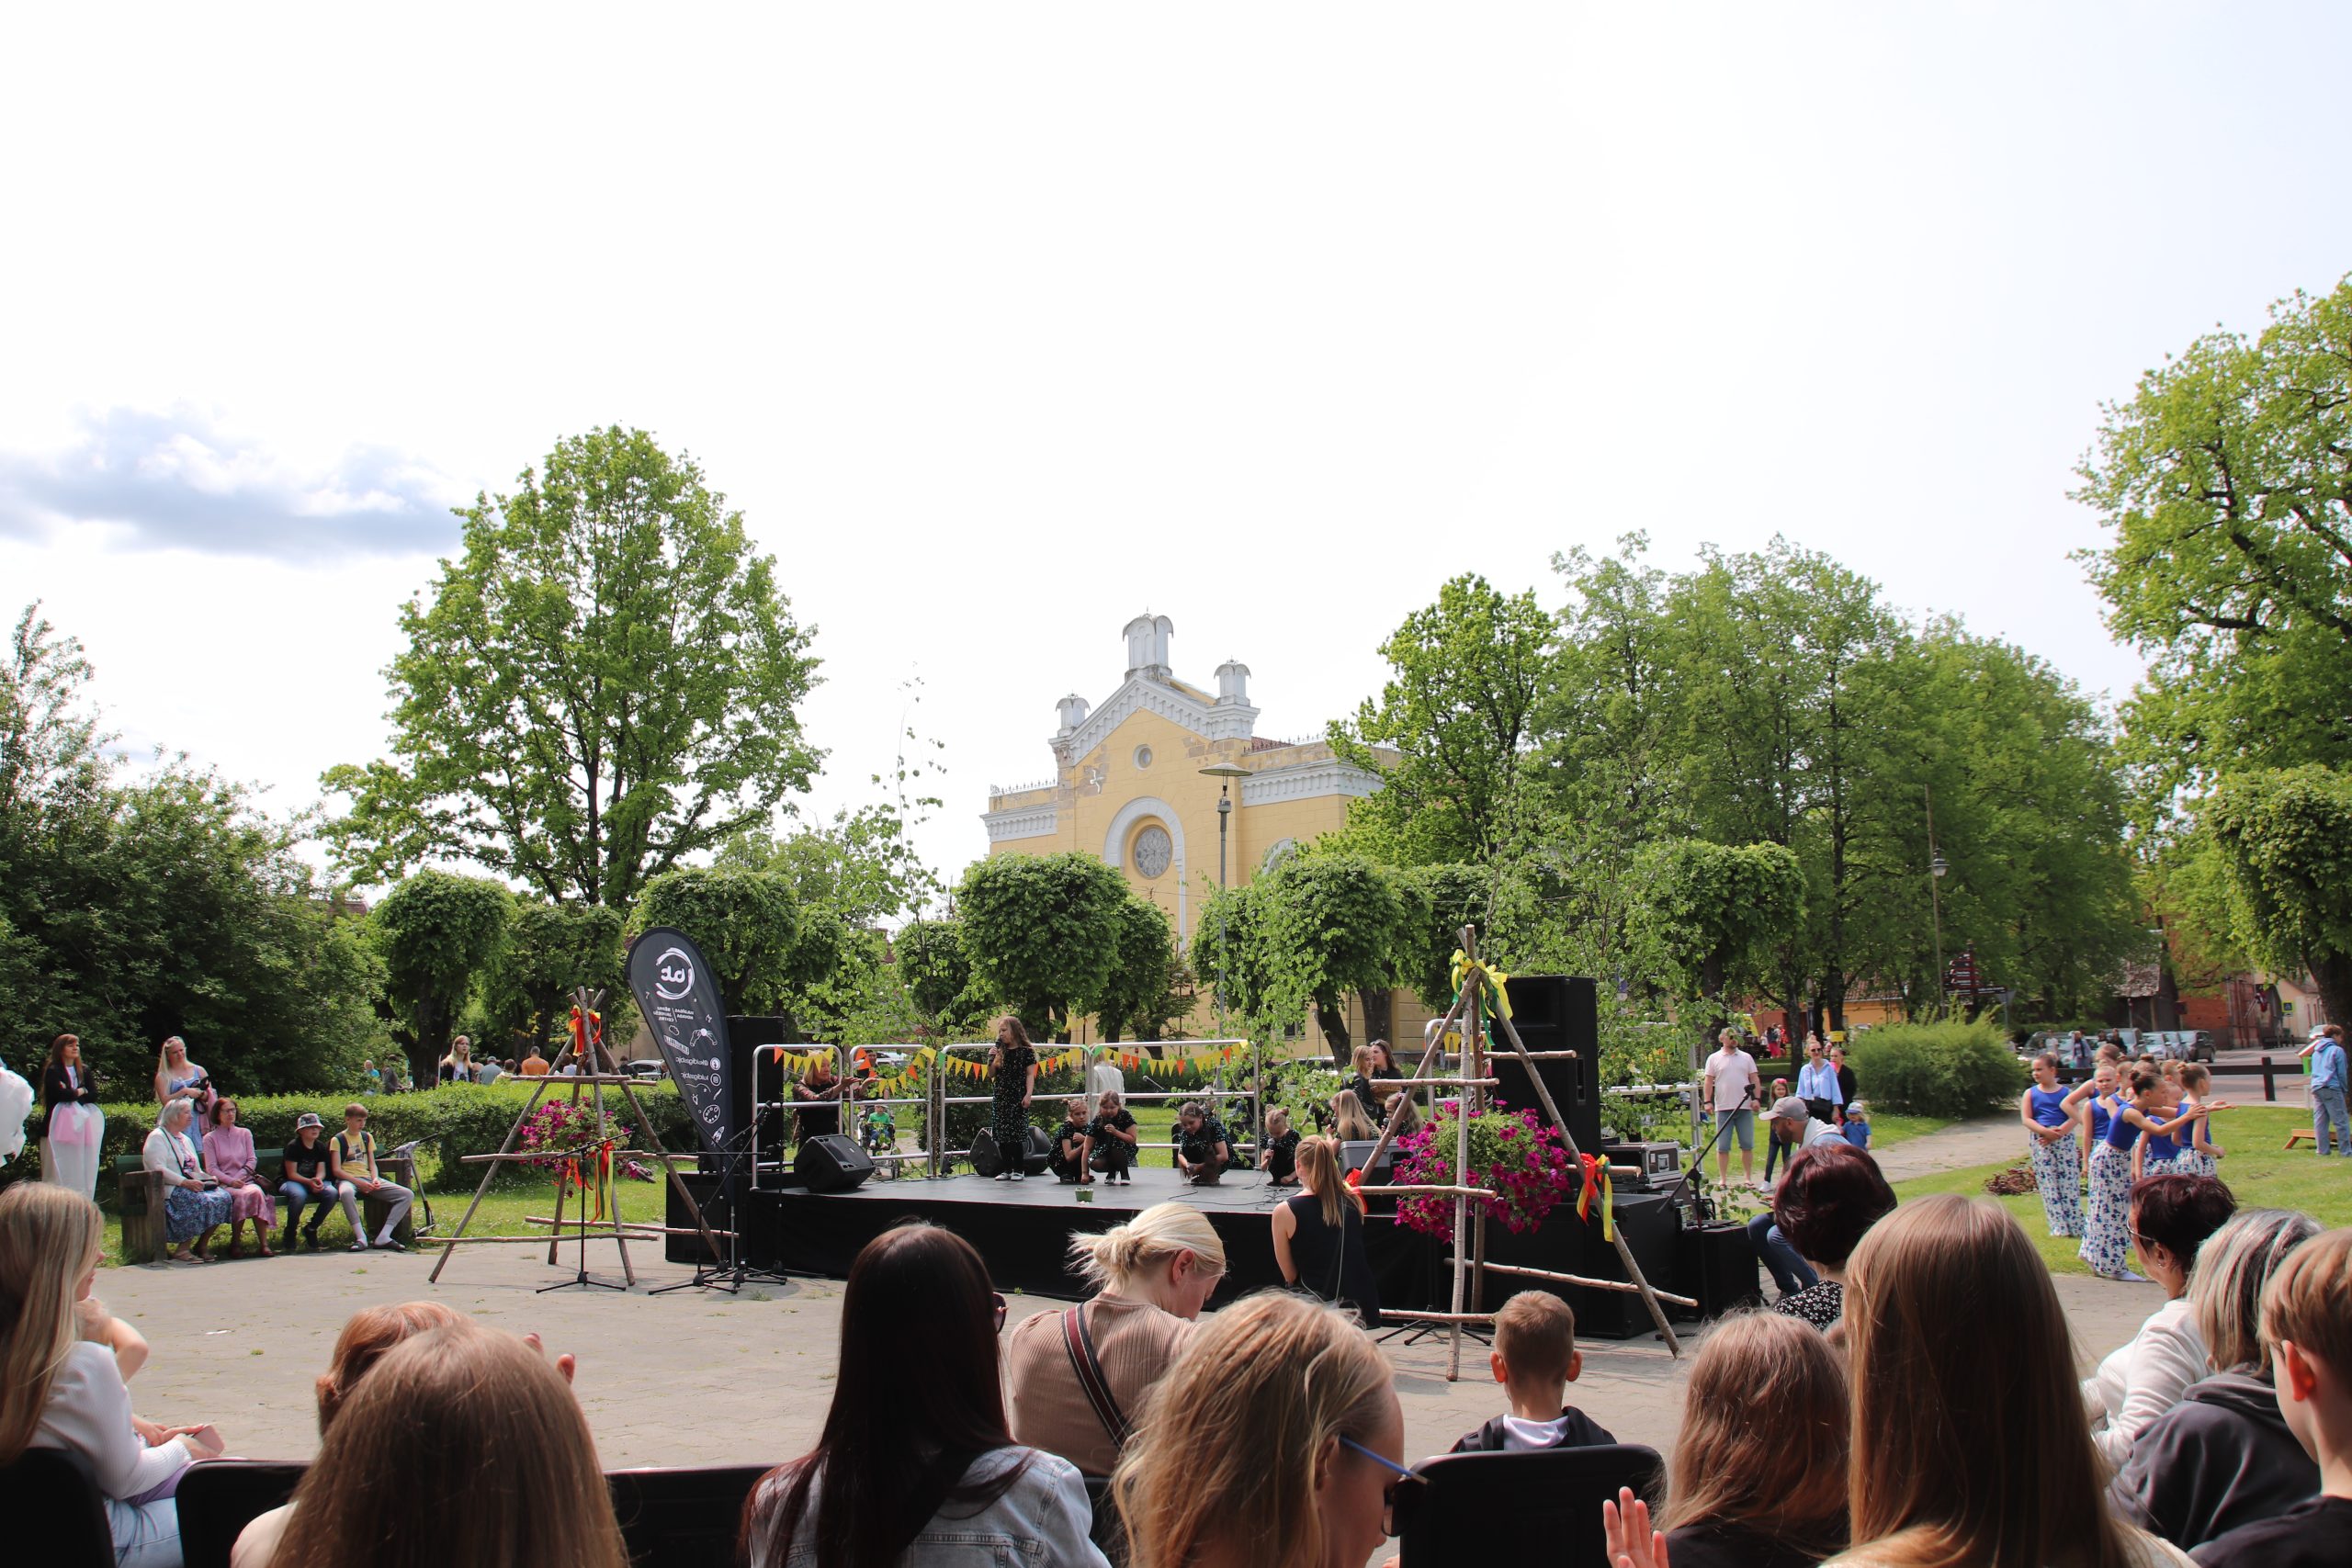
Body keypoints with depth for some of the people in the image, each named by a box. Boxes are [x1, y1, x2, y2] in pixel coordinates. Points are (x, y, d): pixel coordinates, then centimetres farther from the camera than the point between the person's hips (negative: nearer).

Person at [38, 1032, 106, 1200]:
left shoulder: (84, 1072, 16)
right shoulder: (53, 1071, 0)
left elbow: (93, 1095, 3)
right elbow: (61, 1094, -15)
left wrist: (71, 1095, -8)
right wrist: (81, 1091, 1)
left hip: (80, 1126, 5)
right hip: (58, 1126, -5)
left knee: (81, 1171, 0)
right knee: (59, 1170, -7)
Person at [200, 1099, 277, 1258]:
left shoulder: (245, 1134, 17)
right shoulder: (210, 1138, 8)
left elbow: (252, 1161, 10)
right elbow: (211, 1168, 0)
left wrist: (238, 1178, -8)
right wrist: (230, 1181, -15)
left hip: (245, 1180, 2)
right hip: (223, 1184, -2)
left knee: (256, 1192, -33)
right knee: (243, 1195, -35)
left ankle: (264, 1243, -35)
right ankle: (235, 1242, -22)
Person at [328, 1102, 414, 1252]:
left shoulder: (367, 1137, 17)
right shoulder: (338, 1140, 1)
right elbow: (336, 1170, -7)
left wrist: (375, 1179, -7)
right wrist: (359, 1183, -19)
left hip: (367, 1179, 5)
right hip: (348, 1179, -5)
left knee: (407, 1195, -14)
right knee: (346, 1192, -45)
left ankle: (384, 1237, -22)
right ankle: (360, 1238, -38)